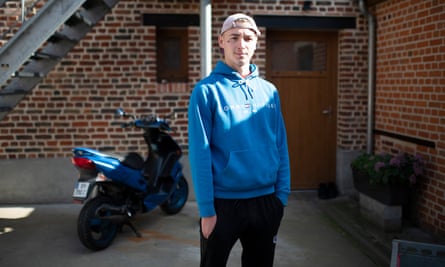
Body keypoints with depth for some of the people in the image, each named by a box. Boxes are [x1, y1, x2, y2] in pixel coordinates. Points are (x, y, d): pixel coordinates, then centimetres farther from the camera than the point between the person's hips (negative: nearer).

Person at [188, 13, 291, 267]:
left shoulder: (270, 91, 4)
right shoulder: (206, 91, -9)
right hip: (223, 203, -4)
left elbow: (281, 147, 6)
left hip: (266, 201, 4)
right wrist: (207, 209, -14)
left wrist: (282, 195, 1)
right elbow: (200, 154, -12)